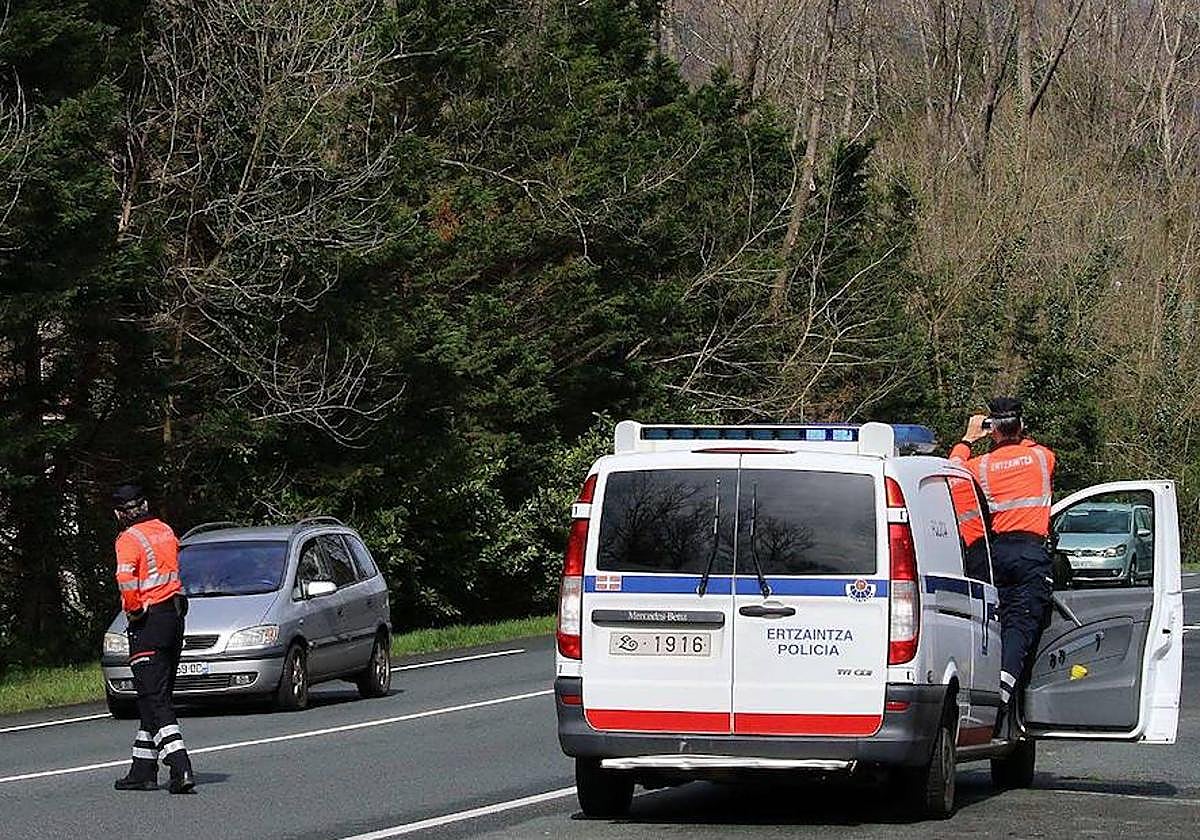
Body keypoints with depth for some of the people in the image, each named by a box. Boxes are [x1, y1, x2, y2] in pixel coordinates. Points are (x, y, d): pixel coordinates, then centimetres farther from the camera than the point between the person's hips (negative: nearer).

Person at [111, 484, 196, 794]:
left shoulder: (129, 539, -12)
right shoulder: (166, 531, 12)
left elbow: (126, 579, -29)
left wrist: (133, 609, -14)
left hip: (149, 620, -8)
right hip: (175, 613, 8)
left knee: (155, 700, -8)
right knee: (158, 697, 15)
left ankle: (181, 768, -20)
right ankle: (143, 770, 22)